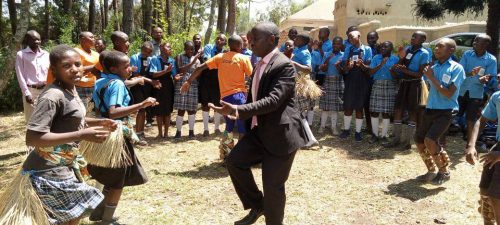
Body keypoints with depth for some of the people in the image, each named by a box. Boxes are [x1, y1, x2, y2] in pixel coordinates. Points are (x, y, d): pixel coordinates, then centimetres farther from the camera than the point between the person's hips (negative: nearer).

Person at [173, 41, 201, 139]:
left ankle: (191, 131, 16)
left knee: (191, 109, 5)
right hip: (181, 85, -2)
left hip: (193, 86, 2)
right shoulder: (179, 57, 4)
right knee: (181, 109, -2)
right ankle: (178, 131, 8)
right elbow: (180, 69, -11)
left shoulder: (197, 60, 8)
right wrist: (192, 62, -17)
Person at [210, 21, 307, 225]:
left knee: (272, 186, 0)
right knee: (234, 160, 3)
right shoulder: (261, 64, 12)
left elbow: (273, 100, -29)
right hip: (260, 131, 9)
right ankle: (257, 206, 20)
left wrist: (238, 110, -38)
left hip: (280, 135, -9)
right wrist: (242, 117, 26)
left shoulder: (283, 65, -17)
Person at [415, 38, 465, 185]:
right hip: (430, 110, 7)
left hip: (445, 112, -7)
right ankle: (431, 171, 27)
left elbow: (448, 94, -17)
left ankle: (444, 172, 3)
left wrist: (432, 77, -15)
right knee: (419, 140, 7)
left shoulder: (456, 68, -10)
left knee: (430, 140, -21)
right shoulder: (434, 67, 9)